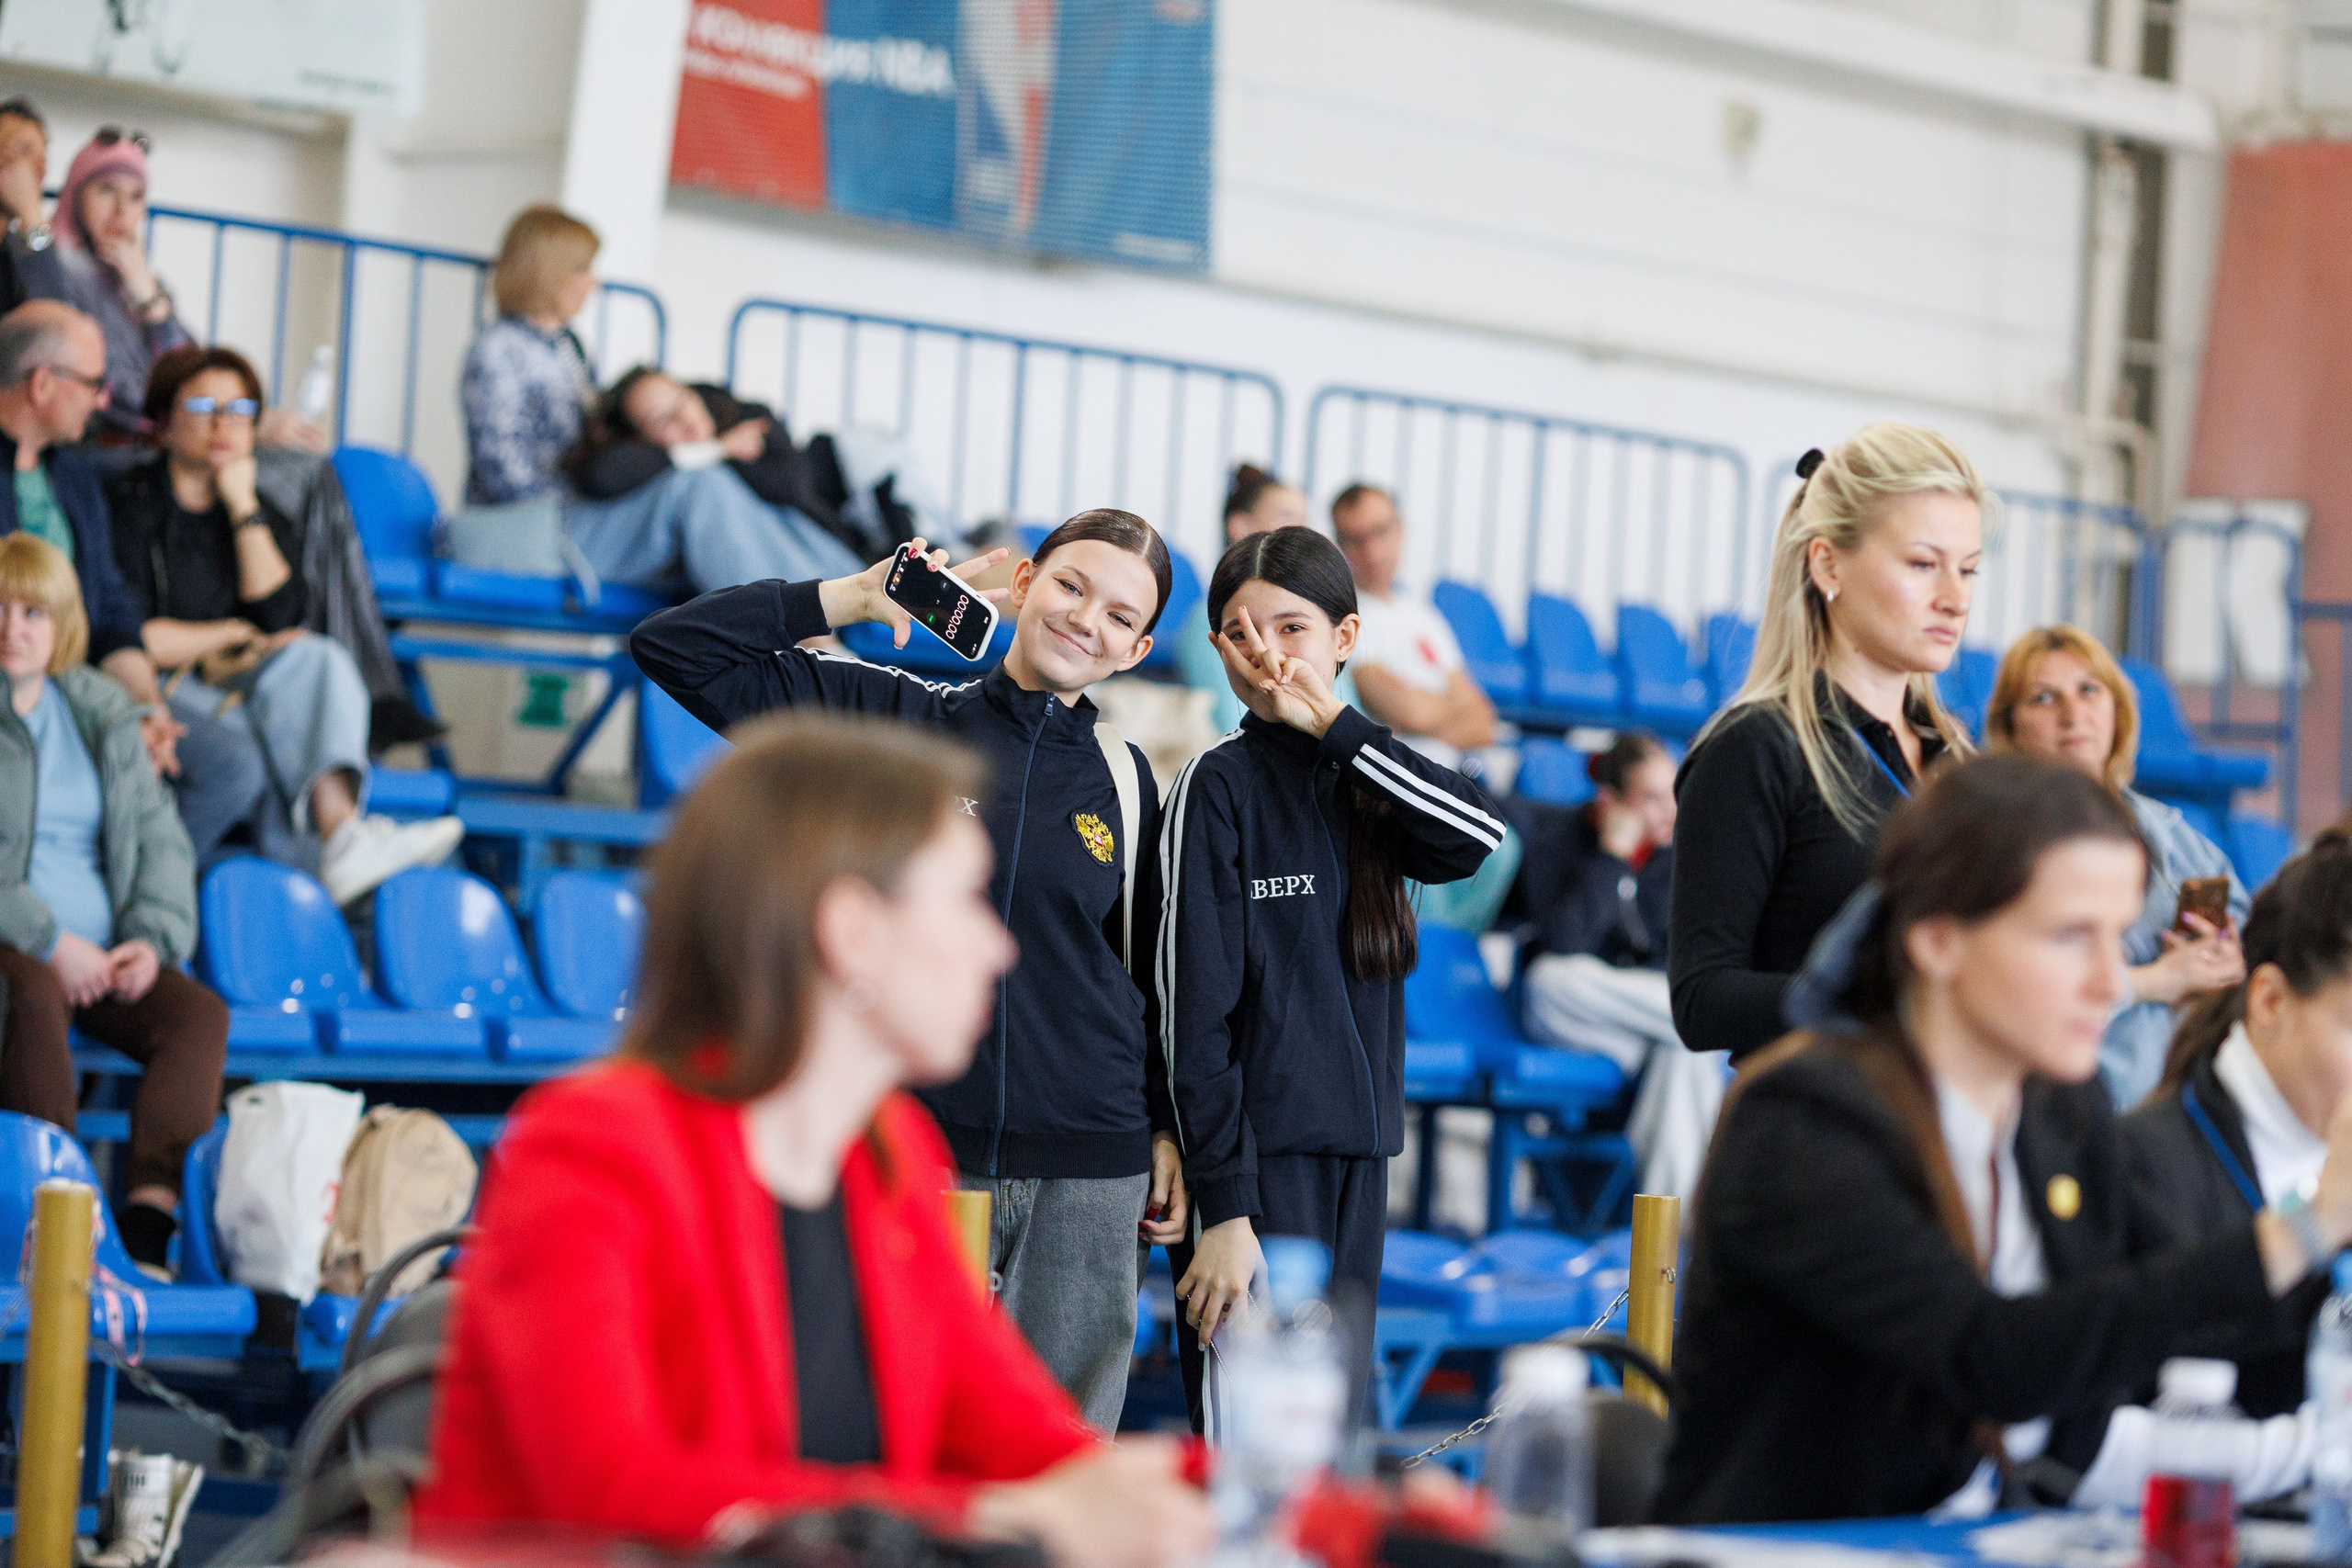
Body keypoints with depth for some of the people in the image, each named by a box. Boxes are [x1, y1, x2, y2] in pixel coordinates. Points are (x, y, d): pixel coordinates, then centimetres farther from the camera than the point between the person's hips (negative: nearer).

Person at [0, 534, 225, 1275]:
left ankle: (151, 1212, -35)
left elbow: (159, 835, 14)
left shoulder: (102, 710, 16)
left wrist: (152, 938, -4)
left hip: (100, 955, 5)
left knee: (199, 1014, -22)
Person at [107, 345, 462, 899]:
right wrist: (232, 636, -2)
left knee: (319, 657, -28)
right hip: (163, 691, -4)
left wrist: (244, 508, -2)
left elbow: (281, 618, -1)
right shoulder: (130, 506, 2)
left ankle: (337, 831, -49)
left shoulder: (265, 515, 19)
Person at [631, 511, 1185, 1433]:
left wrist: (1168, 1131, 15)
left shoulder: (1125, 781, 9)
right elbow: (671, 648, 0)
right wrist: (854, 597, -3)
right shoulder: (895, 719, 3)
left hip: (1088, 1173, 2)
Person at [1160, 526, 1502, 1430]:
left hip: (1356, 1153, 6)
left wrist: (1334, 726, -12)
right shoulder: (1219, 786, -4)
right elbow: (1195, 1012, -9)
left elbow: (1478, 834, -10)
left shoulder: (1360, 782, 12)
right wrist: (1223, 1206, -16)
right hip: (1254, 1154, -6)